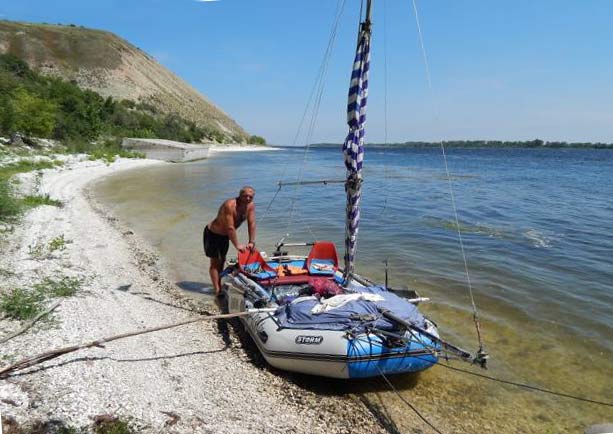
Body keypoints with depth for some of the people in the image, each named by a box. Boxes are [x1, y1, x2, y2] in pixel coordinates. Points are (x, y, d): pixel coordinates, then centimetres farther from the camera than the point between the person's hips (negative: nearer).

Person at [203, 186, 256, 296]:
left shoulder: (251, 206, -13)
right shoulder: (229, 205, -35)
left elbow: (251, 224, -9)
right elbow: (230, 228, -34)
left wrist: (251, 242, -13)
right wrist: (237, 245, -29)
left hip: (224, 235, 8)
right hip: (212, 233, -7)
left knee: (222, 261, 16)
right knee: (215, 262, -6)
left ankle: (219, 285, 29)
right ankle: (217, 290, -7)